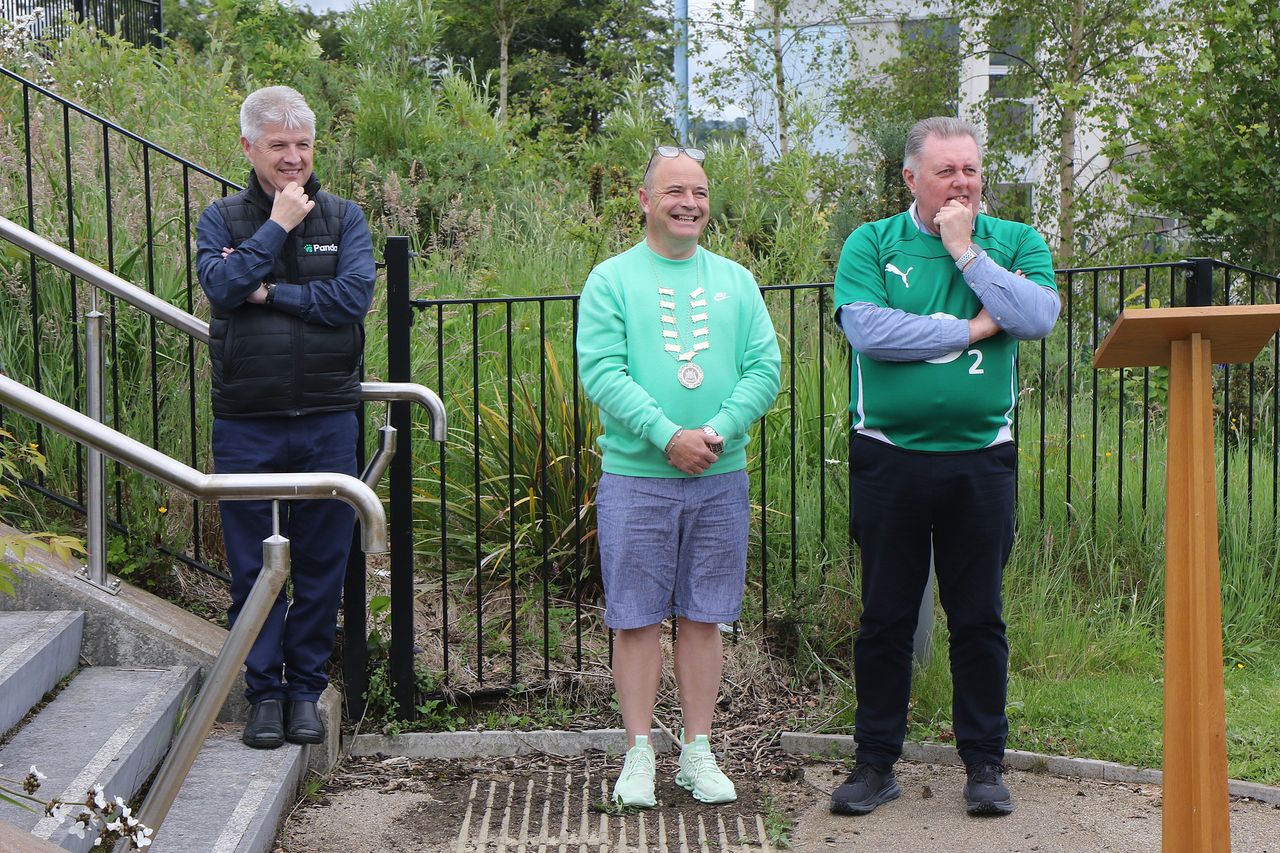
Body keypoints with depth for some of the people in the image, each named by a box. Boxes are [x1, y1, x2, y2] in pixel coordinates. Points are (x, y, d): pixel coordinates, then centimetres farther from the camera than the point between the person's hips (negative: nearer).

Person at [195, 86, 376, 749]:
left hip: (327, 420, 1)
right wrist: (278, 226, -11)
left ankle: (306, 687, 20)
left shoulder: (342, 218, 6)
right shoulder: (222, 220, 5)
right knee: (253, 566, 5)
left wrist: (269, 292, -10)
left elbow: (355, 296, -10)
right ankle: (264, 691, 17)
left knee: (322, 564, 6)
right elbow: (221, 285, -14)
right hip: (246, 425, 0)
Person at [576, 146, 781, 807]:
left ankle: (698, 752, 17)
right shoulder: (612, 280, 1)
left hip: (721, 479, 3)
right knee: (637, 619, 2)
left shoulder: (735, 281, 11)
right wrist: (667, 435, -18)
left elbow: (764, 368, 4)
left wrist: (719, 430, -12)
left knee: (703, 618, 8)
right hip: (635, 478, -3)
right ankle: (639, 755, 11)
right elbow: (600, 372, -8)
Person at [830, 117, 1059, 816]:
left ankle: (985, 763, 19)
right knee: (884, 618, 7)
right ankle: (876, 761, 18)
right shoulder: (870, 245, 3)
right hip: (888, 461, 0)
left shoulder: (1015, 243, 7)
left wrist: (966, 250, -9)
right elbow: (866, 329, -15)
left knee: (979, 620, 7)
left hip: (980, 461, 1)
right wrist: (972, 328, -9)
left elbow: (1039, 317, -12)